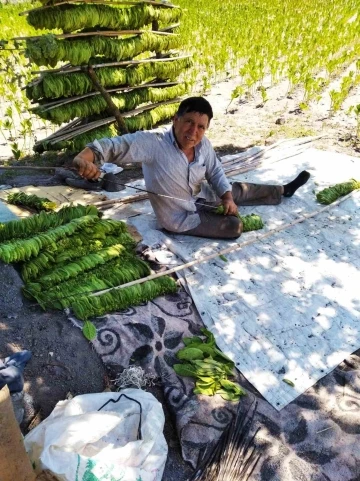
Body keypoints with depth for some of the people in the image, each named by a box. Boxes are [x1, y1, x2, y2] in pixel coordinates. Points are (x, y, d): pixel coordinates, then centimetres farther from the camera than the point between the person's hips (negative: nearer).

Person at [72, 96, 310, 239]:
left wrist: (228, 198, -13)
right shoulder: (153, 142, -33)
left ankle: (284, 190, 43)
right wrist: (85, 157, -60)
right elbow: (114, 145, -41)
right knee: (234, 226, -14)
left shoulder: (204, 144, -15)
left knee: (240, 190, 18)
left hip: (200, 197, 6)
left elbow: (216, 173, 0)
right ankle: (242, 217, 23)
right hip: (180, 218, -6)